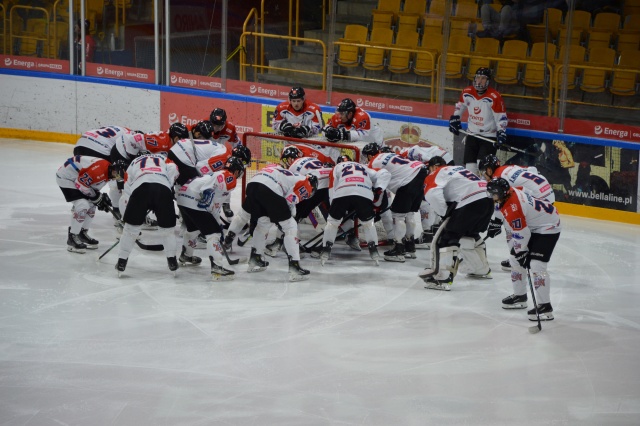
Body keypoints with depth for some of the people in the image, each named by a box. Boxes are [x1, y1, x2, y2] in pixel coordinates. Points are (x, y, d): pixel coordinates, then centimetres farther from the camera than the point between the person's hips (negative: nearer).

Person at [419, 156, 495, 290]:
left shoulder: (437, 174, 8)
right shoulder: (458, 168, 32)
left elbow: (432, 194, -12)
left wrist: (444, 212, 0)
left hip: (470, 204, -8)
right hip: (488, 201, 8)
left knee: (446, 237, -1)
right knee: (470, 233, 31)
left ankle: (442, 278, -10)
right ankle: (482, 270, 43)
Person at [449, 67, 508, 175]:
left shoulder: (495, 97, -18)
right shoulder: (467, 93, -2)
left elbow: (501, 118, -14)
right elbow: (460, 106, 19)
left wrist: (501, 133, -24)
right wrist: (454, 119, 12)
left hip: (489, 136, -5)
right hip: (472, 134, 5)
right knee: (470, 166, 6)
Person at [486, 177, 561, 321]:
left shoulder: (512, 208, -31)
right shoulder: (510, 191, -4)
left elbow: (521, 235, -25)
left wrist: (521, 252, -14)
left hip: (548, 228, -11)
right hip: (532, 225, 11)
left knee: (537, 265, -20)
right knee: (515, 258, 14)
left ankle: (545, 306, -17)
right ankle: (520, 296, 29)